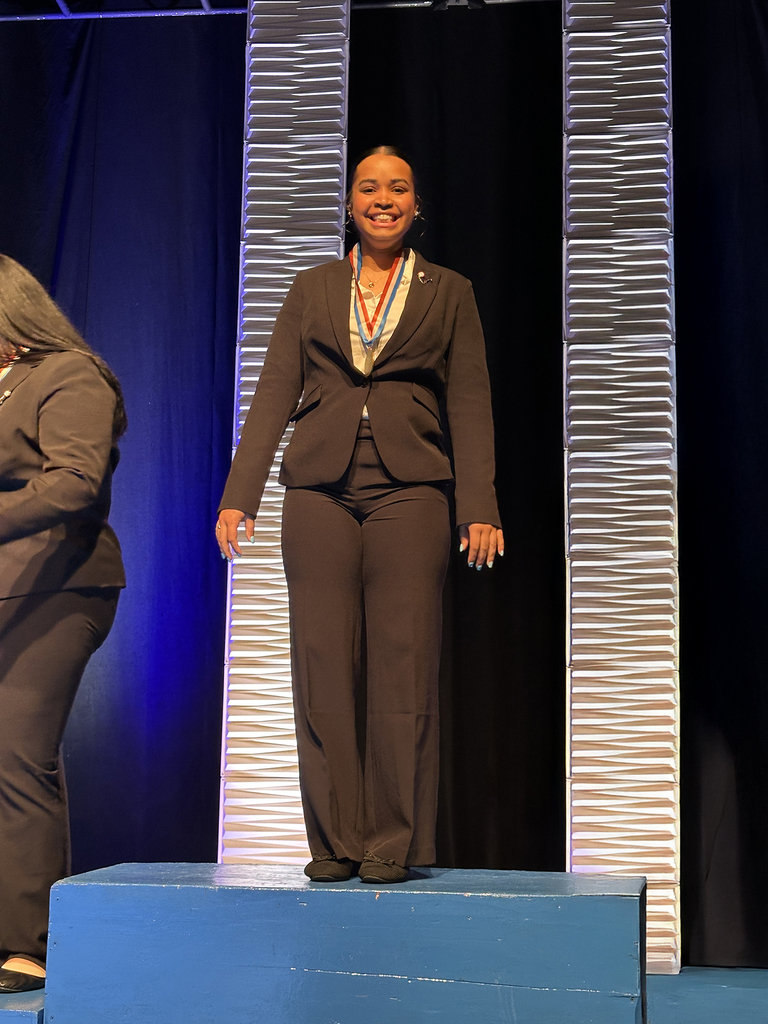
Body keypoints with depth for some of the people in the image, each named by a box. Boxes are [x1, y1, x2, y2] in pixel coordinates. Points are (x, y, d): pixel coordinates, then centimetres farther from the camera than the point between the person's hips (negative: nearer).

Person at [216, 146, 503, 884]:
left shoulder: (448, 294, 13)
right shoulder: (312, 290, 16)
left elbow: (469, 406, 6)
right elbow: (273, 395, 10)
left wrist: (479, 508, -4)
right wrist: (239, 495, 1)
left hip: (410, 491, -1)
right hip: (320, 490, 2)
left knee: (403, 666, -4)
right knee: (321, 666, 0)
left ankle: (394, 841, 7)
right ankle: (334, 841, 10)